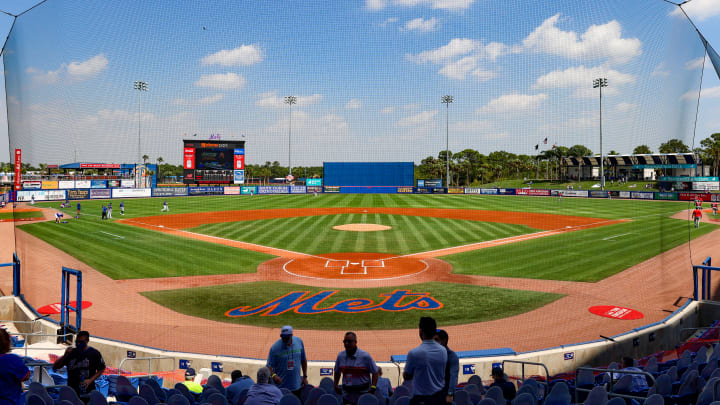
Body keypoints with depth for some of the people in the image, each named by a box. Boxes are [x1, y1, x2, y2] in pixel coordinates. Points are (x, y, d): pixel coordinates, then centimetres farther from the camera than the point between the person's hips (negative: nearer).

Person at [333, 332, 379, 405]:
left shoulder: (365, 356, -9)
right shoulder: (340, 356, 3)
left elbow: (375, 372, -2)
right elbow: (337, 372, 19)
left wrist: (373, 388, -11)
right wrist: (335, 385, 12)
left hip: (363, 395, -4)